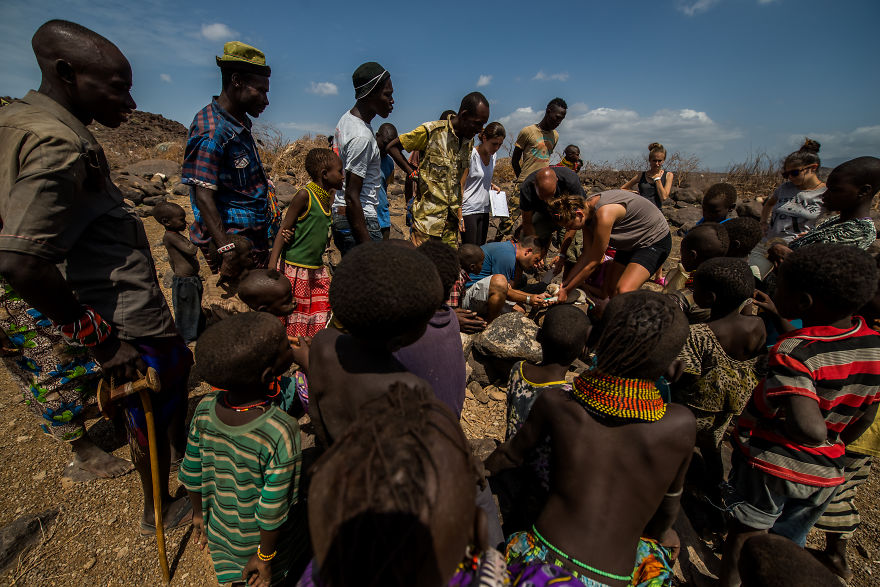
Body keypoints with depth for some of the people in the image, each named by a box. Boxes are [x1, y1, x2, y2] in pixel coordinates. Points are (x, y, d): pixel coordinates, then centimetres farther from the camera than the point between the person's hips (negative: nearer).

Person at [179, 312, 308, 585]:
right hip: (261, 540, -4)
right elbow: (272, 511, -25)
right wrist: (265, 556, -7)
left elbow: (191, 475, -6)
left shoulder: (206, 408, -22)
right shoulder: (282, 433, -38)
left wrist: (199, 513, 11)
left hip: (222, 531, 4)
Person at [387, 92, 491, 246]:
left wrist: (459, 210, 16)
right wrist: (412, 173, -7)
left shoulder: (469, 140, 10)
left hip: (451, 219, 6)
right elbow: (392, 147, -1)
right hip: (427, 216, -6)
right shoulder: (430, 131, -9)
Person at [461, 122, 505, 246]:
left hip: (484, 210, 7)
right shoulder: (471, 155, -12)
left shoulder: (492, 155, 10)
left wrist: (492, 186, 3)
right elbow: (460, 186, -13)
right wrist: (459, 216, -17)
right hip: (469, 211, -7)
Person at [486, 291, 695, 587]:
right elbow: (670, 498, 5)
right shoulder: (680, 425, -14)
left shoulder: (555, 402, -13)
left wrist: (480, 470, 26)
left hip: (540, 556, -1)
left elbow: (510, 455, 4)